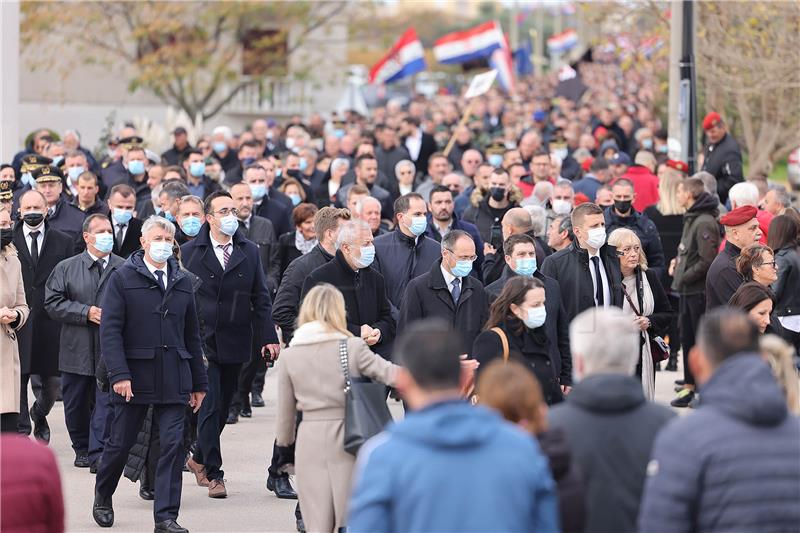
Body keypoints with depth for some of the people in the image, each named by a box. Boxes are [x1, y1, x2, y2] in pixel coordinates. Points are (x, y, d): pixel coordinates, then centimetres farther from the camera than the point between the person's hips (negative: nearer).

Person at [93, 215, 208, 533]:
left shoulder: (183, 282, 12)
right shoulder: (123, 279, -1)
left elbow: (192, 335, 16)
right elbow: (110, 330, -8)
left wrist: (199, 382, 14)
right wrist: (118, 374, -18)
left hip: (174, 380, 3)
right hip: (134, 376, -3)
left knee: (173, 445, -6)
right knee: (120, 443, 7)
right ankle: (102, 498, 31)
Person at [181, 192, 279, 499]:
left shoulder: (249, 252, 8)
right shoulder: (190, 252, -1)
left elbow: (260, 298, 8)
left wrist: (268, 337, 1)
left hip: (235, 343, 4)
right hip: (203, 343, -4)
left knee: (223, 407, 12)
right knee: (210, 407, -8)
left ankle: (199, 459, 31)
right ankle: (213, 474, -4)